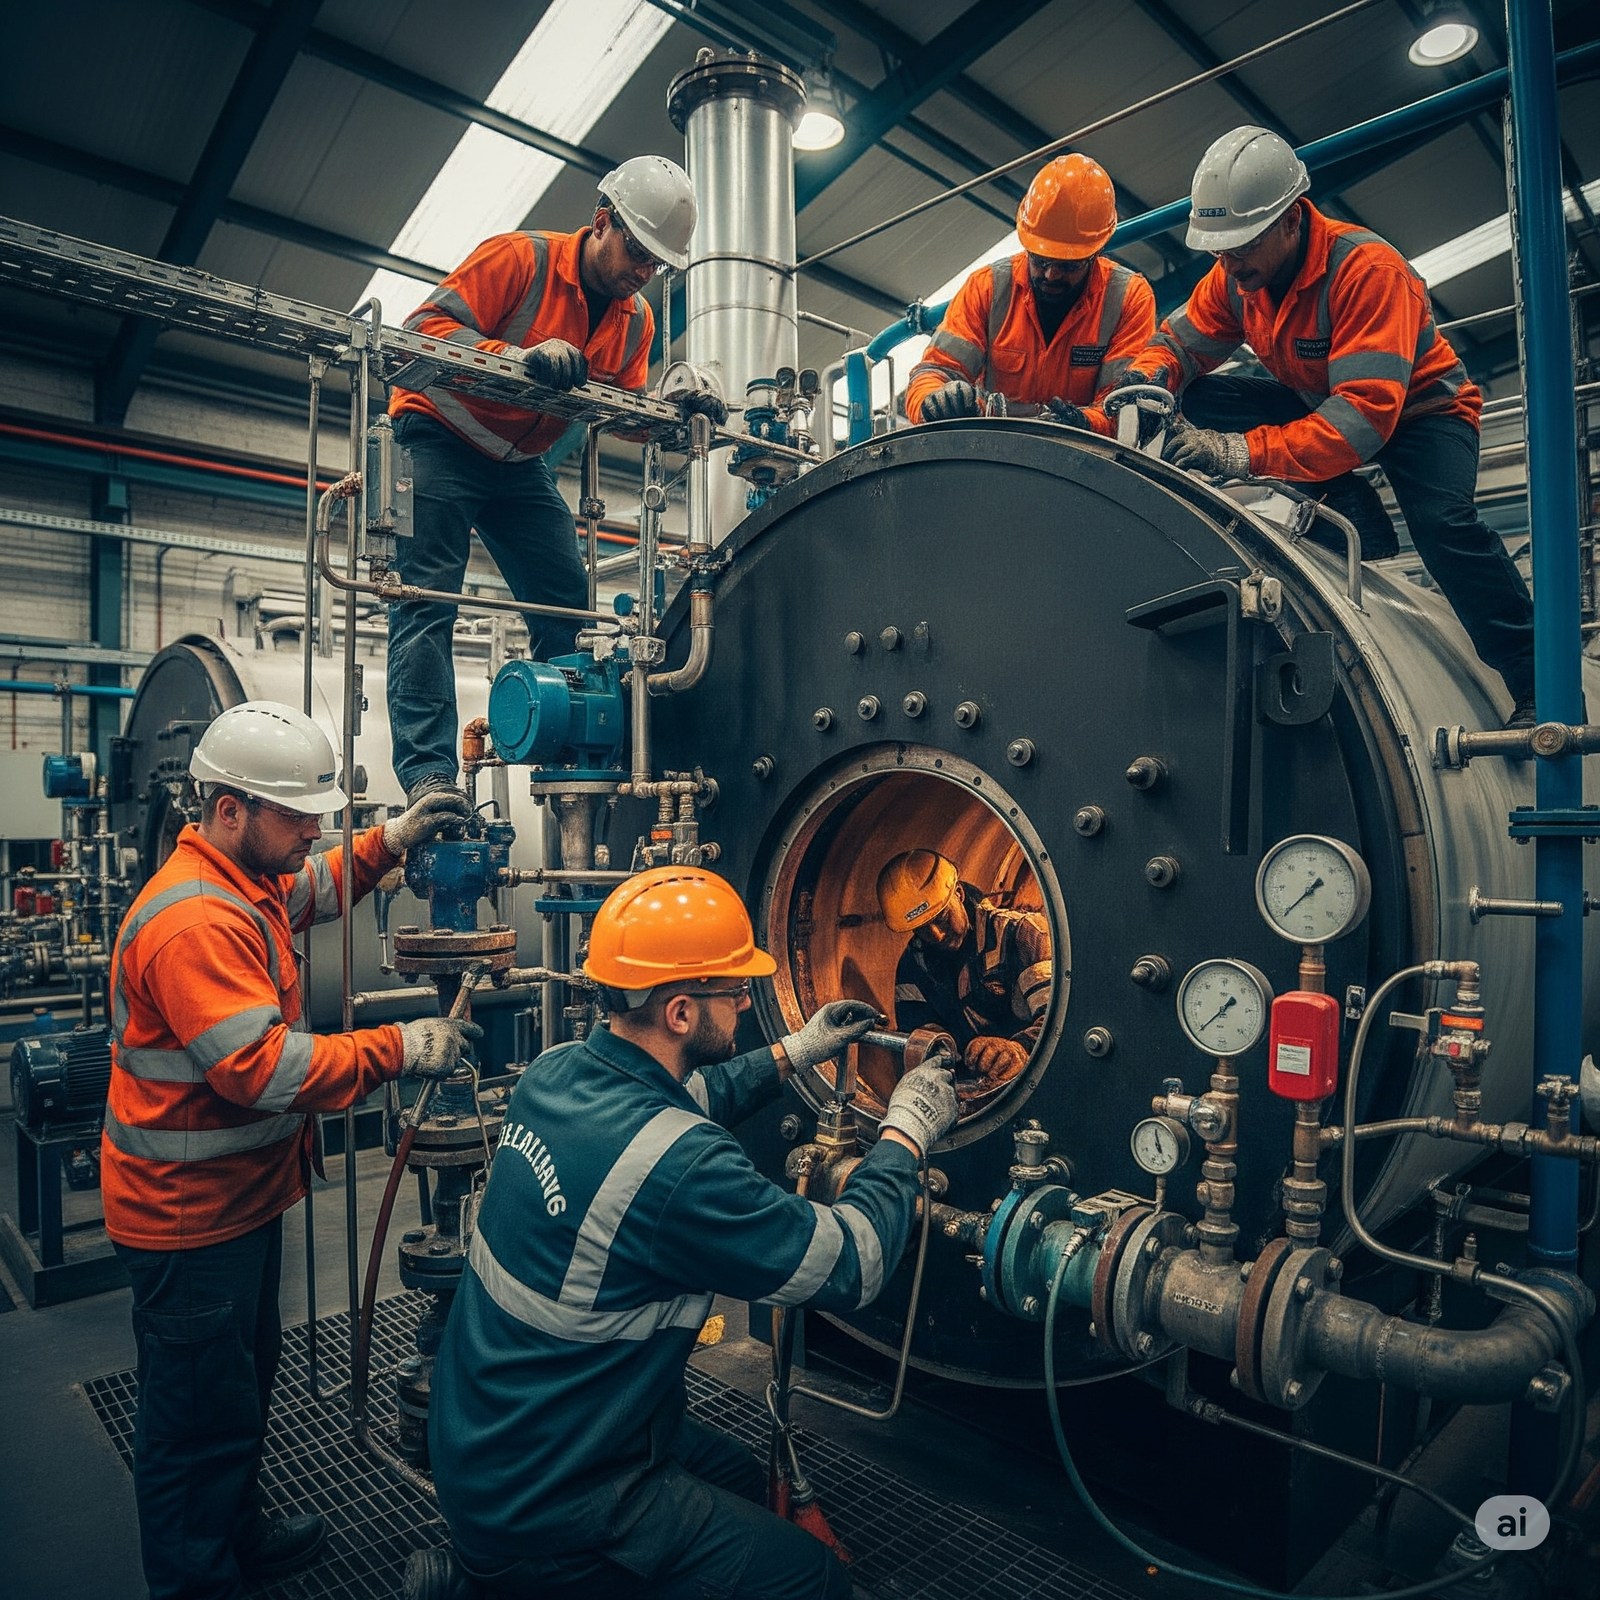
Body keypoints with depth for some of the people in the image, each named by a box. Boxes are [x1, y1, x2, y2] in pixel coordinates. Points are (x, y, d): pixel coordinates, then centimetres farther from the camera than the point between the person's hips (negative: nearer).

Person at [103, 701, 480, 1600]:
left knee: (245, 1382, 26)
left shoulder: (250, 879, 4)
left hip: (241, 1192, 10)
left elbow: (313, 891, 25)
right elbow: (263, 1068, -32)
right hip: (188, 1213, -10)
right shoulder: (195, 922, -29)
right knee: (202, 1415, 7)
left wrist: (391, 841, 9)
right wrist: (401, 1050, -27)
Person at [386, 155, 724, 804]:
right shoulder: (518, 258, -19)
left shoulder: (635, 320, 1)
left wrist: (676, 411, -17)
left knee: (568, 605, -3)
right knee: (427, 598, -15)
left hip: (520, 465, 6)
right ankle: (427, 773, -20)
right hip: (439, 440, -6)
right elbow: (424, 327, -25)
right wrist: (521, 357, -41)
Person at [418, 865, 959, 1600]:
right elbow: (851, 1264, -21)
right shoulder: (677, 1166, -33)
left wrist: (796, 1051, 15)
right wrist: (906, 1131, -7)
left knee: (739, 1478, 23)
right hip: (535, 1502, -8)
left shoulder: (557, 1071, -7)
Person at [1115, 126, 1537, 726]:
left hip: (1419, 409, -7)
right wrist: (1148, 378, -29)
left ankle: (1536, 686, -18)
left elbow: (1365, 414, -42)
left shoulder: (1366, 268, -33)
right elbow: (1182, 340, -2)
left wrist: (1243, 452, -54)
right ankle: (1359, 523, -14)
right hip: (1319, 403, 7)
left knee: (1442, 520, -36)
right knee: (1199, 401, -15)